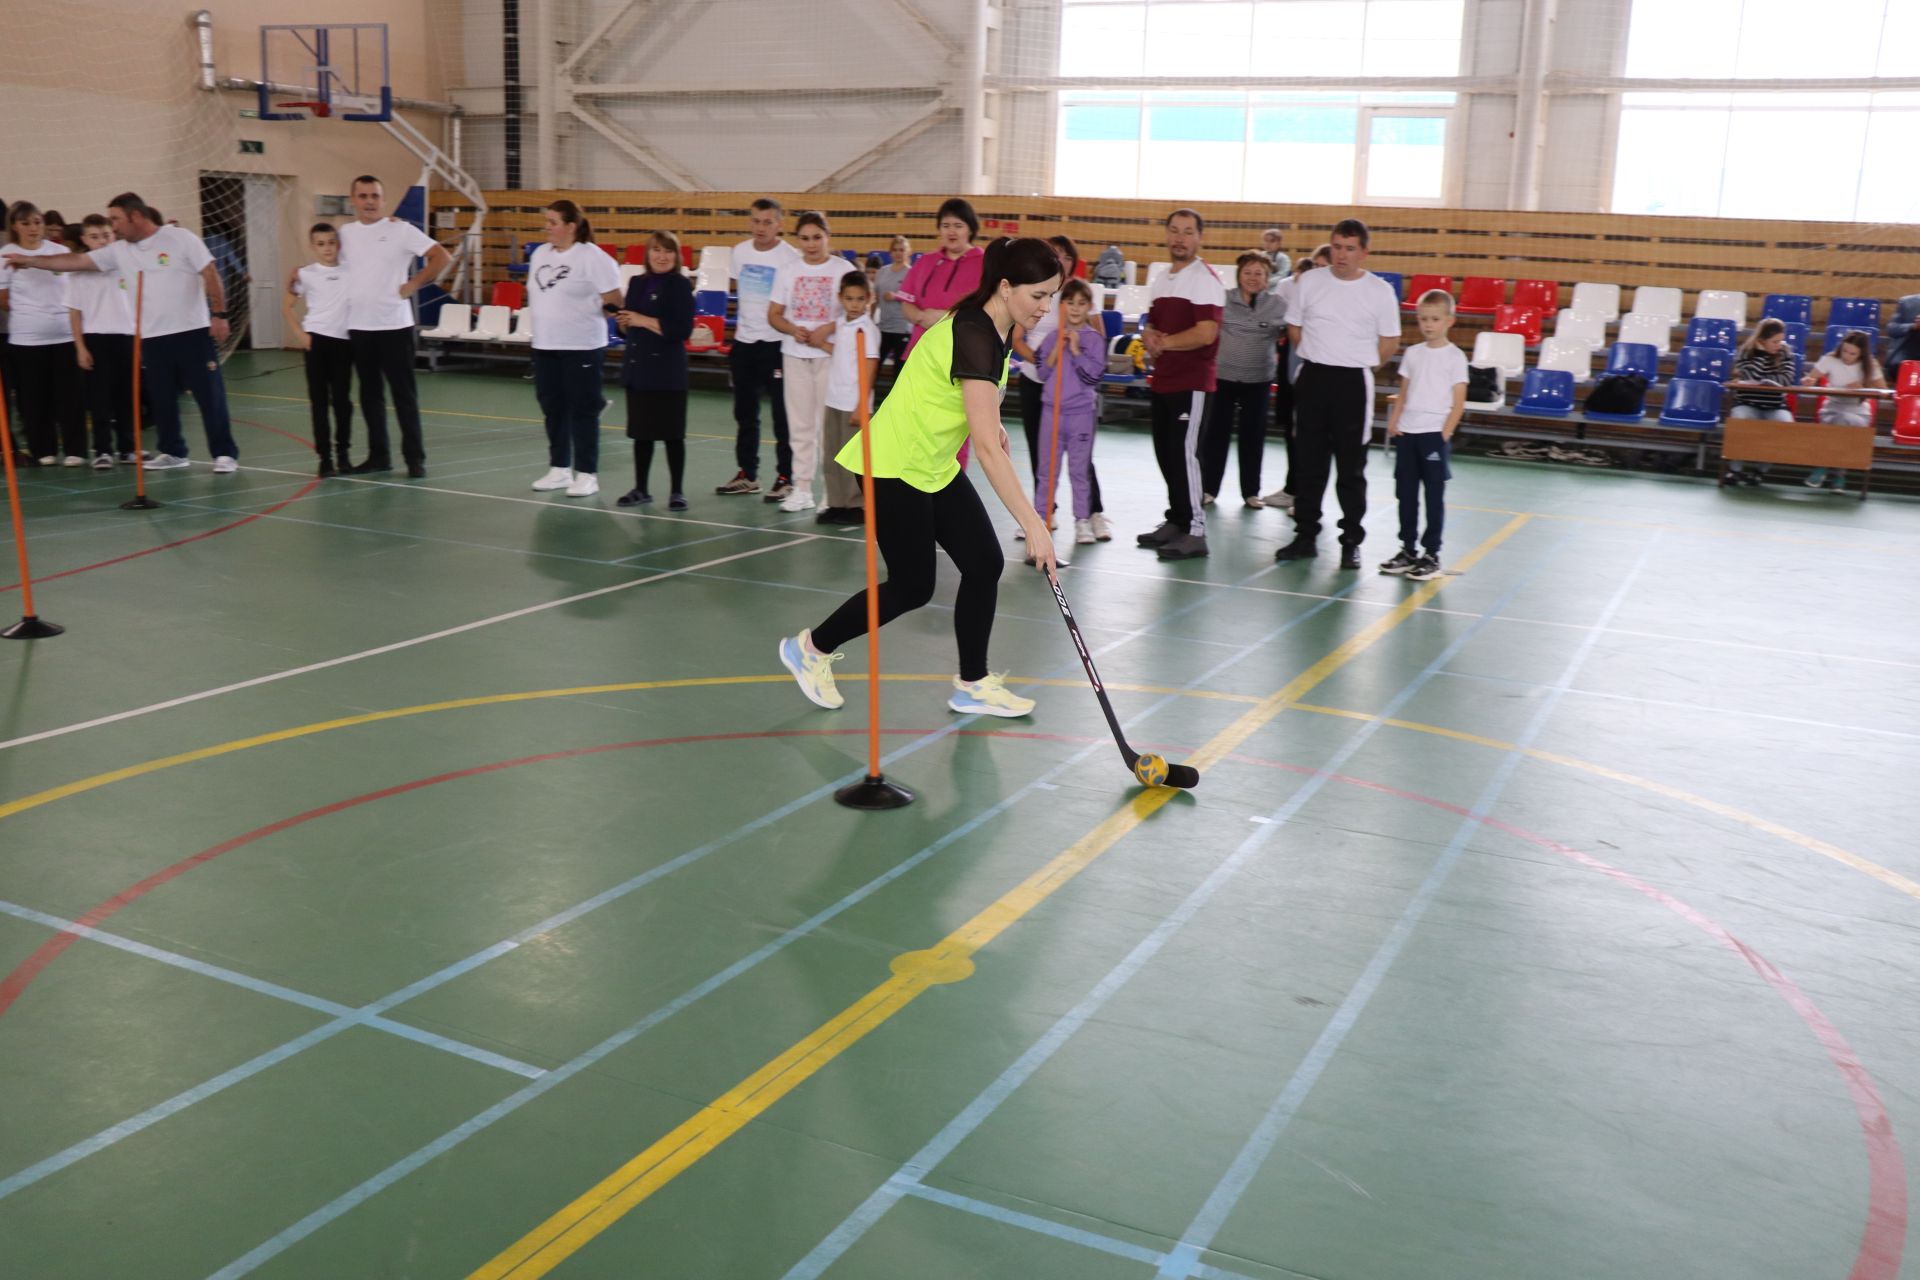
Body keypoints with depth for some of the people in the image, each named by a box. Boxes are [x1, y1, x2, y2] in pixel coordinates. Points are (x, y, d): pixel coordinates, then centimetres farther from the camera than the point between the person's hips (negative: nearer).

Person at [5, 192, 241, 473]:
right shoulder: (118, 251, 8)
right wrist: (29, 261, 9)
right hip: (152, 338, 6)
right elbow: (76, 261, 10)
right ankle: (173, 453, 23)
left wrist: (219, 315, -13)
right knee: (161, 399, 10)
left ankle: (225, 453, 0)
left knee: (209, 394, -5)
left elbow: (210, 274, -8)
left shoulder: (180, 239, -5)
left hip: (192, 332, -6)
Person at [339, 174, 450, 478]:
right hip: (358, 326, 5)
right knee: (369, 393, 11)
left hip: (393, 325, -5)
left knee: (404, 393, -2)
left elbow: (442, 257, -9)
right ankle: (378, 455, 19)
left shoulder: (401, 230, -5)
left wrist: (412, 285, -9)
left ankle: (415, 458, 3)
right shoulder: (345, 233, 9)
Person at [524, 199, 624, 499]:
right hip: (545, 345, 7)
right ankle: (560, 469, 22)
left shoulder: (591, 257, -12)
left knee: (583, 411, -1)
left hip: (582, 346, -7)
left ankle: (587, 474, 5)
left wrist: (589, 315, -4)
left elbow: (615, 300, -13)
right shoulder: (540, 254, 11)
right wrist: (539, 317, 12)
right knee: (552, 409, 12)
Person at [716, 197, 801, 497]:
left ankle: (785, 478, 7)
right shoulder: (740, 251, 6)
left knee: (782, 414, -1)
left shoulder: (790, 257, -12)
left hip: (776, 343, -6)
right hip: (743, 341, 6)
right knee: (744, 413, 13)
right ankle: (747, 475, 24)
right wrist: (742, 323, 17)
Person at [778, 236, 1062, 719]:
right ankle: (810, 647, 20)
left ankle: (972, 684, 15)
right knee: (912, 587, 0)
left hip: (936, 467, 9)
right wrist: (1033, 524, -36)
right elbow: (987, 447, -34)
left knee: (985, 564, 2)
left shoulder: (992, 327, 0)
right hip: (894, 467, -9)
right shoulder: (974, 336, -28)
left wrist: (989, 420, 5)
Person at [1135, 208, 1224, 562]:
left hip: (1192, 383, -8)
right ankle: (1176, 521, 23)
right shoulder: (1161, 281, 16)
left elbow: (1206, 333, -19)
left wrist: (1165, 342, -11)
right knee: (1166, 454, 12)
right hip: (1162, 381, 8)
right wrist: (1150, 338, -2)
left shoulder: (1205, 280, -10)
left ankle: (1195, 531, -4)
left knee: (1184, 453, -9)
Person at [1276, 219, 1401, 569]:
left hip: (1353, 383, -2)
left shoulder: (1380, 291, -3)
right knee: (1308, 463, 7)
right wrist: (1317, 357, 8)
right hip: (1313, 378, 2)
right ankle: (1305, 536, 16)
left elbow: (1390, 342, 3)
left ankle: (1351, 542, 10)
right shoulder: (1309, 282, 2)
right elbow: (1294, 328, 12)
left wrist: (1358, 366, 4)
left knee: (1351, 468, 3)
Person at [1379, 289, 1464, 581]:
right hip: (1407, 433, 5)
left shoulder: (1455, 357, -4)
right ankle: (1408, 549, 19)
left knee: (1434, 496, 1)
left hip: (1435, 434, -5)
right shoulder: (1413, 354, 10)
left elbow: (1459, 402, -6)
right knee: (1406, 493, 8)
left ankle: (1431, 555, 7)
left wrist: (1444, 435, -12)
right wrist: (1393, 422, 1)